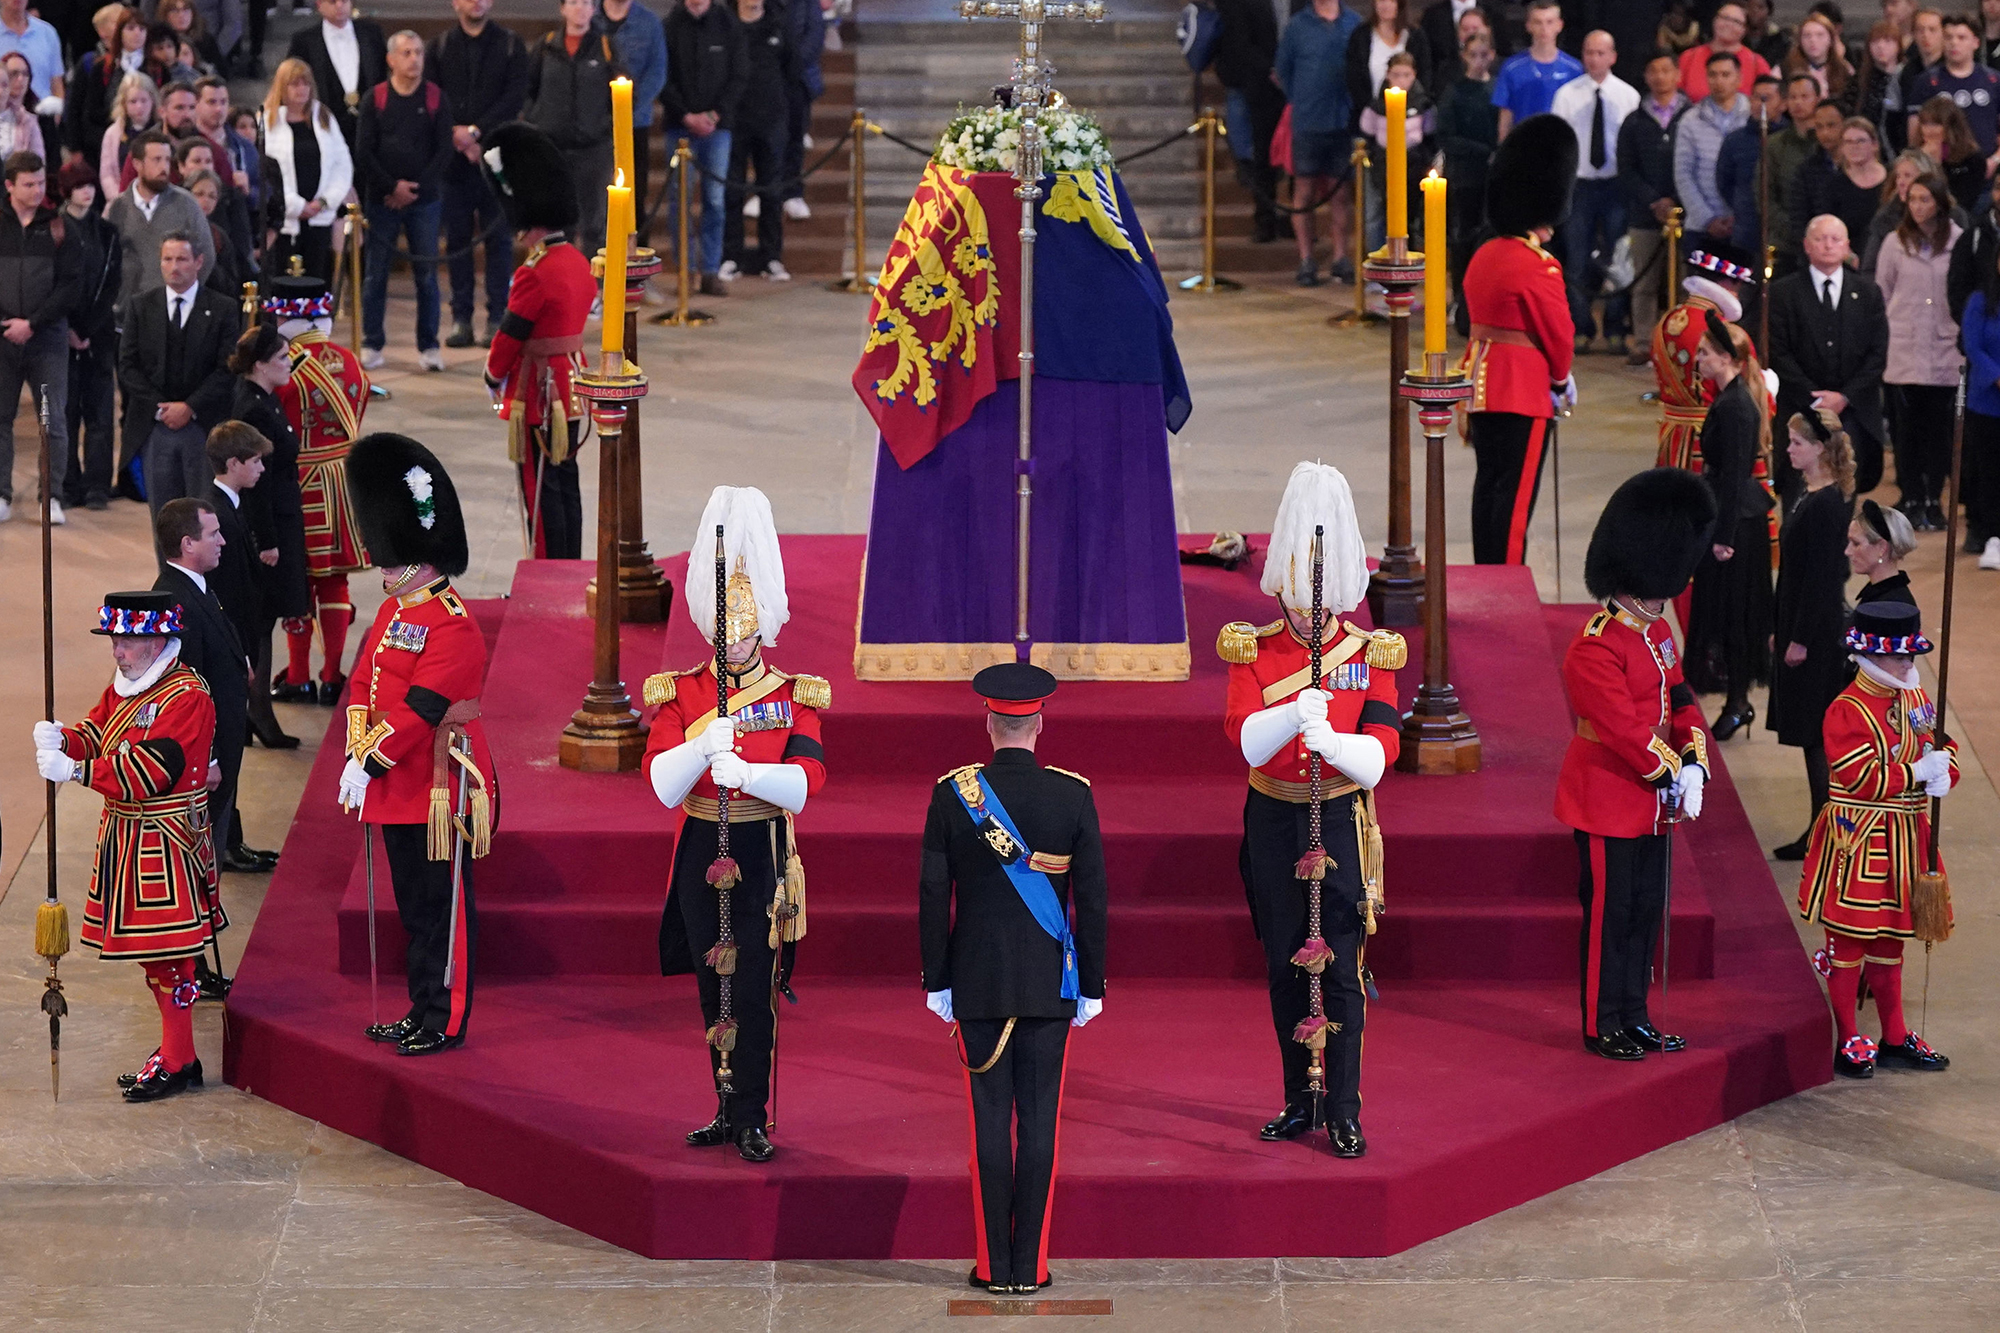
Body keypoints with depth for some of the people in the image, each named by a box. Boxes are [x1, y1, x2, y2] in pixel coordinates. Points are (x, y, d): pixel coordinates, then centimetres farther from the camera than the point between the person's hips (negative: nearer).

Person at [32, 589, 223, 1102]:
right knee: (149, 946, 15)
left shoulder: (187, 697, -18)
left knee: (168, 952, -4)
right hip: (125, 835, 9)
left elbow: (149, 770, -25)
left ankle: (175, 1064, 4)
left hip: (165, 844, -9)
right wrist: (61, 739, -13)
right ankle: (175, 1050, 25)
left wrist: (76, 770, -28)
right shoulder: (123, 688, 12)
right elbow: (96, 735, 10)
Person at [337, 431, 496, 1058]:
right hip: (399, 790, 9)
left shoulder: (453, 628, -18)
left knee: (444, 909, 1)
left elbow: (419, 708, -22)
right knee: (415, 906, 16)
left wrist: (370, 765, -19)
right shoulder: (392, 613, 11)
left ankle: (446, 1024, 8)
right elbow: (365, 683, 12)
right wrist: (356, 752, -1)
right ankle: (422, 1011, 26)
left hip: (441, 790, -9)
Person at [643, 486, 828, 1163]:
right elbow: (663, 784, -9)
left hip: (762, 859, -2)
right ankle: (729, 1110, 20)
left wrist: (745, 772, -31)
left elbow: (804, 783, -15)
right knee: (714, 989, 9)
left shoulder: (794, 697, -1)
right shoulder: (680, 695, 3)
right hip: (702, 857, 2)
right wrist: (703, 745, -27)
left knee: (753, 990, -5)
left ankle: (751, 1120, 1)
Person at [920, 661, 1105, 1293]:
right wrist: (1091, 985, 6)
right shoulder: (1074, 794, -5)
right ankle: (1031, 1265, 6)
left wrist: (936, 980, 7)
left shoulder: (952, 792, -5)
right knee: (1039, 1120, 4)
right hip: (1050, 984, 0)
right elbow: (1093, 898, -2)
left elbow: (933, 895, -2)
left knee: (990, 1120, 4)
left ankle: (994, 1265, 7)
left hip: (977, 982, 0)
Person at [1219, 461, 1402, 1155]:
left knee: (1340, 968, -4)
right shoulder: (1253, 651, 0)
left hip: (1340, 820, -2)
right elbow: (1246, 738, -15)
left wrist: (1328, 737, -31)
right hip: (1273, 820, 2)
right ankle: (1300, 1102, 20)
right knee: (1285, 967, 8)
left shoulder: (1370, 654, -2)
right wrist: (1294, 713, -34)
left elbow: (1378, 753, -12)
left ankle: (1343, 1112, 1)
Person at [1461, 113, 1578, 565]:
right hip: (1524, 392, -8)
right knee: (1516, 494, -3)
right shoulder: (1539, 268, -18)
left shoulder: (1484, 257, 8)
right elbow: (1558, 333, -11)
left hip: (1480, 384, 8)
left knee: (1489, 483, 14)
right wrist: (1562, 379, 9)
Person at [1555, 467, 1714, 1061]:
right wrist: (1672, 775, -19)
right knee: (1610, 914, 0)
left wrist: (1694, 766, -3)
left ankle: (1634, 1018, 24)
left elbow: (1680, 699, 12)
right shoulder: (1594, 649, -22)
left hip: (1653, 802, 9)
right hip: (1608, 805, -9)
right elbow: (1625, 727, -25)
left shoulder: (1656, 633, 8)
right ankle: (1603, 1027, 10)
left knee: (1646, 911, 14)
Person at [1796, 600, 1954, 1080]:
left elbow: (1944, 748, 12)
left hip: (1905, 837, 8)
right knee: (1849, 940, 2)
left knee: (1890, 939, 17)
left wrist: (1943, 774, -11)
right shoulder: (1847, 711, -16)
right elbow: (1861, 778, -22)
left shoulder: (1917, 699, 8)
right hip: (1858, 841, -8)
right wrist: (1918, 772, -21)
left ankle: (1895, 1038, 26)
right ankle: (1849, 1043, 9)